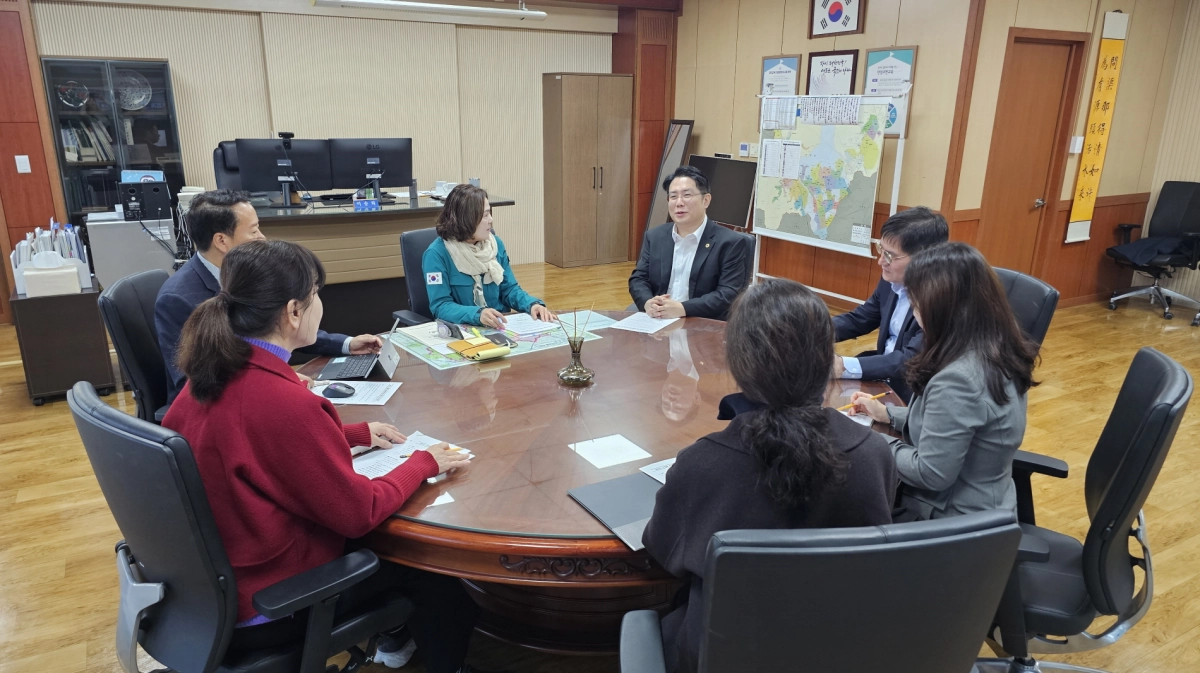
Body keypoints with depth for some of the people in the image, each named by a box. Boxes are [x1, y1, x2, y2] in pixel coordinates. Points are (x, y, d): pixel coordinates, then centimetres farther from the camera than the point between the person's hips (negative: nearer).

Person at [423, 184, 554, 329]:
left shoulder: (496, 243, 6)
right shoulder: (437, 254, -11)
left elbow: (509, 289, 11)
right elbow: (440, 306, -15)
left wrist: (532, 304, -9)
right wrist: (478, 314, -31)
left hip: (501, 326, 3)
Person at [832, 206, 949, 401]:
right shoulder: (891, 281, -3)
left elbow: (911, 361, -29)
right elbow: (858, 319, 9)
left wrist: (844, 367, -40)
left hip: (914, 395, -7)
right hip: (883, 375, 7)